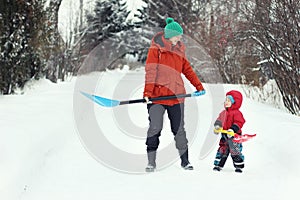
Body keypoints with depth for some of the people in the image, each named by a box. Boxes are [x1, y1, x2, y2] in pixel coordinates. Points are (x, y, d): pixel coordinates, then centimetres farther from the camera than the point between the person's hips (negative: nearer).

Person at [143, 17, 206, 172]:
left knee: (179, 130, 9)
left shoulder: (179, 50, 13)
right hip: (157, 95, -5)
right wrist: (147, 92, -20)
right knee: (155, 128, -8)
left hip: (176, 95, 5)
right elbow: (150, 71, -11)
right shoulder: (156, 49, -4)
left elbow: (187, 69, 22)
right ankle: (151, 162, -1)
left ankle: (185, 160, 17)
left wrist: (199, 86, 19)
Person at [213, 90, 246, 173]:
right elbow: (219, 120, 23)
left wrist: (232, 129, -30)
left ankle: (239, 166, 5)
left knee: (235, 151, -4)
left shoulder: (237, 113, -12)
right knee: (222, 150, 11)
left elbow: (238, 123, -19)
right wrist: (217, 126, 4)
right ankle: (218, 165, 19)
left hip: (233, 136, -7)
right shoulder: (224, 113, 13)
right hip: (225, 136, 7)